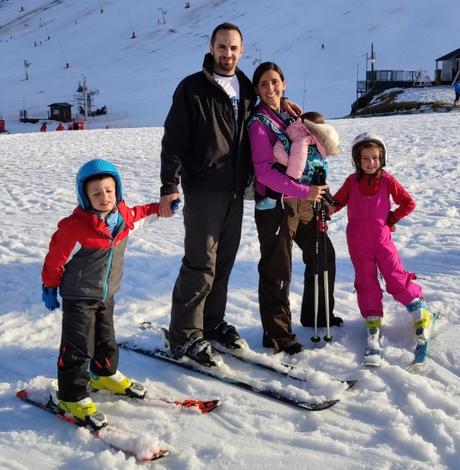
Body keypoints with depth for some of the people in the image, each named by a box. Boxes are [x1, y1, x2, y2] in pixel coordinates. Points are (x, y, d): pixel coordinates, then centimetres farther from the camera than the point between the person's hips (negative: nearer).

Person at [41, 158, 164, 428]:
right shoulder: (75, 227, -27)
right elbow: (56, 258, -15)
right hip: (78, 298, -6)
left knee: (106, 340, 21)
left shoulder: (123, 216, -7)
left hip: (107, 295, 6)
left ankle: (104, 375, 45)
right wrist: (49, 287, -5)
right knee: (78, 347, -1)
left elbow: (139, 214, 19)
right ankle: (73, 397, 12)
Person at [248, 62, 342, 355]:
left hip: (303, 201, 8)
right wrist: (304, 191, -23)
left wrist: (317, 189, 7)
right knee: (277, 270, -1)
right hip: (275, 204, -8)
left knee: (324, 254, 17)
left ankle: (317, 314, 35)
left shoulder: (290, 114, 11)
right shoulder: (260, 123, -11)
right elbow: (264, 171, -19)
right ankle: (277, 335, 11)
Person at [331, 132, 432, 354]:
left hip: (382, 238, -2)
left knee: (396, 280, -1)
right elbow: (338, 201, 6)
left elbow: (408, 203, 0)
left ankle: (420, 310, 19)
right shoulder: (352, 181, -2)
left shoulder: (387, 180, -6)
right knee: (366, 282, 8)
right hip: (358, 242, 2)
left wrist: (391, 219, -4)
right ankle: (373, 321, 21)